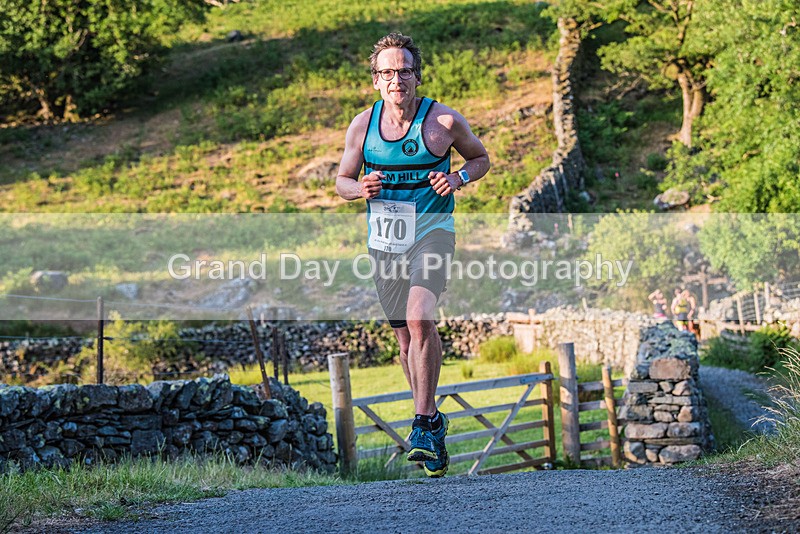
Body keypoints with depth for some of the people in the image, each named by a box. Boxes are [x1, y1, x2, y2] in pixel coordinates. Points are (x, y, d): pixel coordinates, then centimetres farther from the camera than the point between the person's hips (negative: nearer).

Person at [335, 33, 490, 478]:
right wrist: (360, 188, -12)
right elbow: (342, 180, 11)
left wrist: (457, 178, -12)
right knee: (404, 334, 10)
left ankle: (424, 423, -18)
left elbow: (481, 158, 8)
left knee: (419, 318, -25)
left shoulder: (444, 121, -7)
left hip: (432, 232, -4)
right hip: (384, 240, 4)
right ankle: (432, 422, 27)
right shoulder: (362, 125, 0)